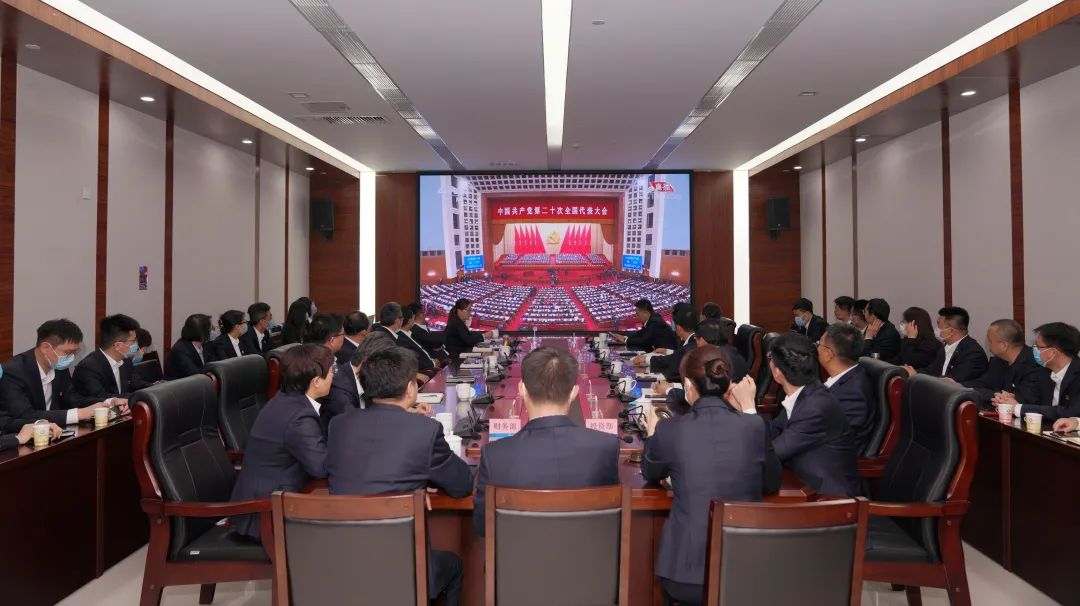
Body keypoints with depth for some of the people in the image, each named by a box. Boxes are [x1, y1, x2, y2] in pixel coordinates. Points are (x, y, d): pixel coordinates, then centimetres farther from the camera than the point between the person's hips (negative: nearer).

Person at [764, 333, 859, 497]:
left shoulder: (816, 408, -27)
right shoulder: (801, 395, -2)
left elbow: (769, 452, -21)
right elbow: (771, 432, 5)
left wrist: (747, 406, -16)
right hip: (804, 483, 7)